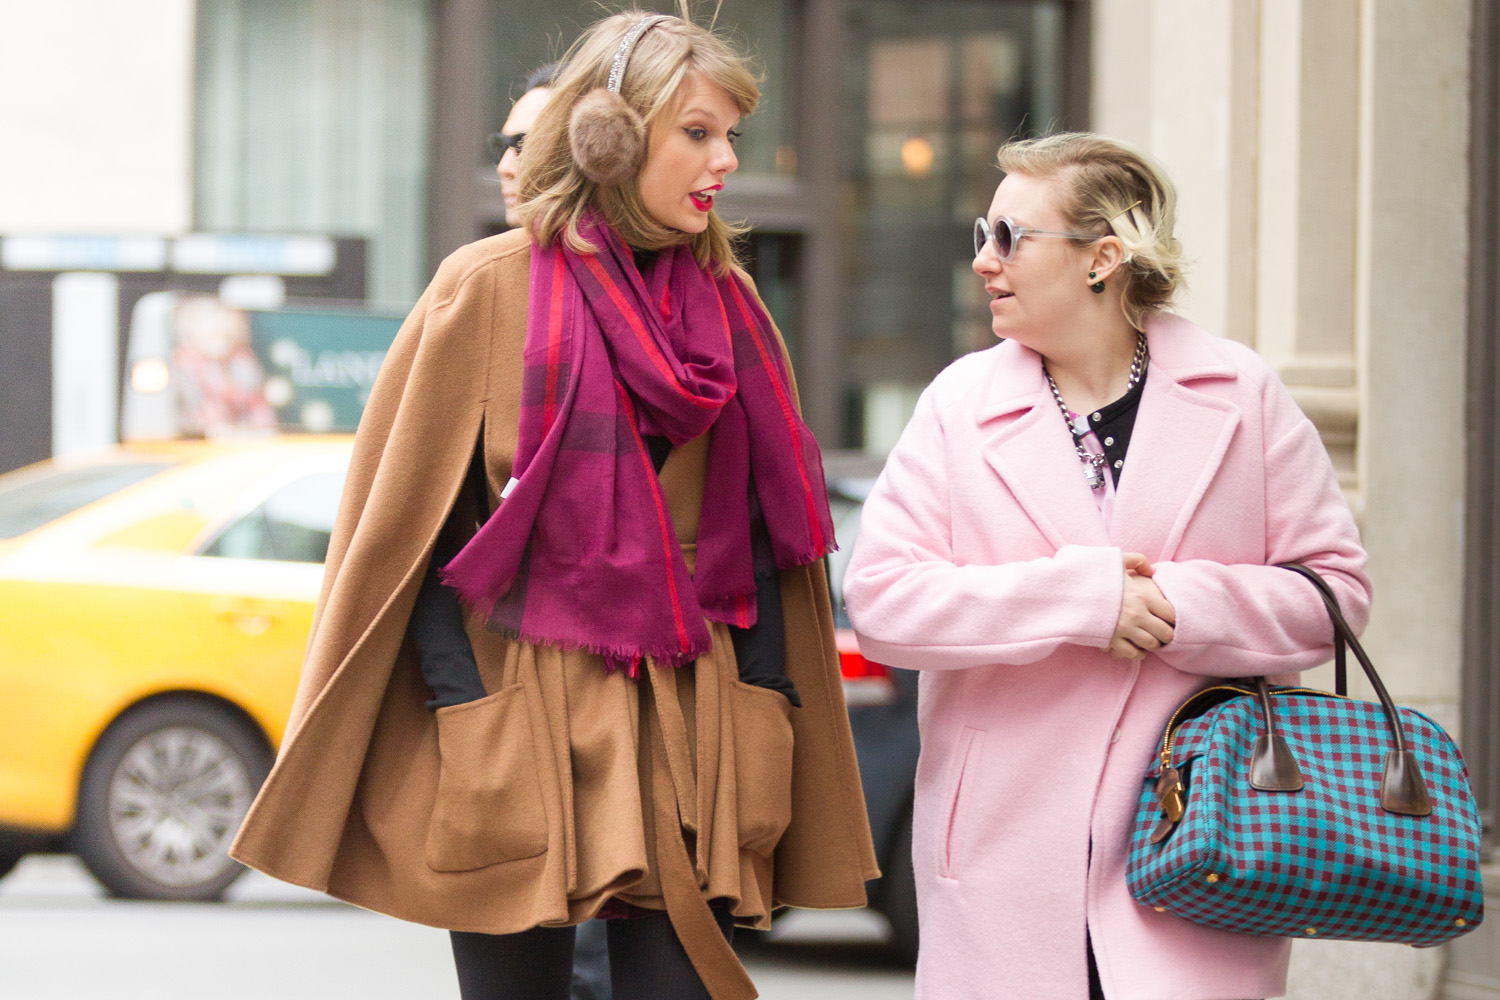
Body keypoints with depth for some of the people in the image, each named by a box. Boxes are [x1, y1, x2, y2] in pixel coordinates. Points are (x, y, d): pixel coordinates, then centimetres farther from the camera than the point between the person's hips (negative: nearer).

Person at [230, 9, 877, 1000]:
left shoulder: (731, 304, 10)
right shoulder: (490, 289, -3)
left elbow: (764, 537, 14)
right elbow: (405, 526, -2)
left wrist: (763, 697, 3)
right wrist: (462, 701, -8)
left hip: (690, 733, 3)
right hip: (520, 735, -3)